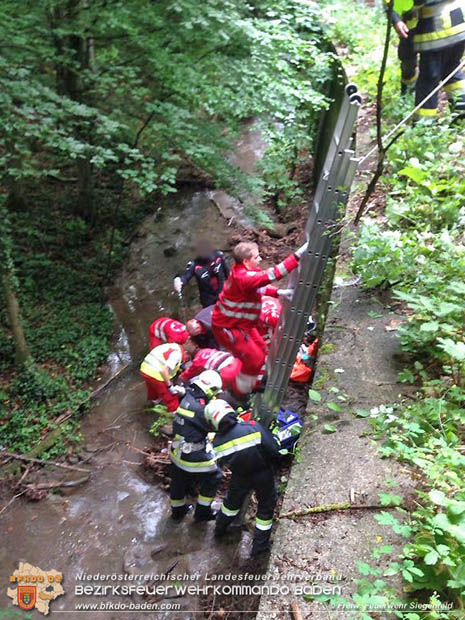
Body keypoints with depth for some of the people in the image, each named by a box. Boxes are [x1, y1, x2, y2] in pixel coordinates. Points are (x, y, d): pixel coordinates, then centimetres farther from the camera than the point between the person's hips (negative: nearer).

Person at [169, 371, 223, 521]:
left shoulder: (187, 399, 0)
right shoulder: (200, 409, -27)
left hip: (177, 452, 9)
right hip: (194, 457, -9)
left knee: (179, 481, 26)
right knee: (213, 478, 13)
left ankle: (177, 510, 47)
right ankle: (202, 512, 25)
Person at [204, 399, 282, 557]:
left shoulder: (217, 442, -17)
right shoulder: (254, 427, -26)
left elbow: (225, 462, 0)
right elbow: (274, 452, -23)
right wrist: (272, 465, -2)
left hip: (240, 477, 3)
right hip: (263, 476, -2)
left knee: (232, 501, 30)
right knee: (266, 507, 20)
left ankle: (220, 530, 53)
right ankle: (260, 545, 30)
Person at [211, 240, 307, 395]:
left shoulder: (244, 272, -1)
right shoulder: (243, 277, -32)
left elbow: (260, 286, 16)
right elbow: (271, 274, -40)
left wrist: (278, 292, -2)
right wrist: (297, 255, -40)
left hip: (241, 323, 10)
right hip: (227, 328, -10)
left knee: (260, 348, 19)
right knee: (254, 358, -5)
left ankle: (250, 383, 37)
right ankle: (242, 390, 15)